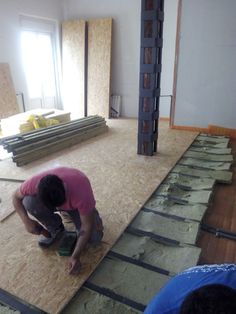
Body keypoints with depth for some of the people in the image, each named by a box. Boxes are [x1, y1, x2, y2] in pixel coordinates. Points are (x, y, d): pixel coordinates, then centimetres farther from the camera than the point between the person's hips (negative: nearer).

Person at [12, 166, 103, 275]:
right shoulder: (33, 183, -36)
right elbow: (16, 197, -13)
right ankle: (55, 229, -1)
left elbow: (87, 226, -31)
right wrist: (26, 220, -27)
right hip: (49, 200, 3)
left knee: (95, 237, -20)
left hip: (76, 205, -2)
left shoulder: (81, 192, -44)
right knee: (29, 202, -29)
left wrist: (75, 256, -33)